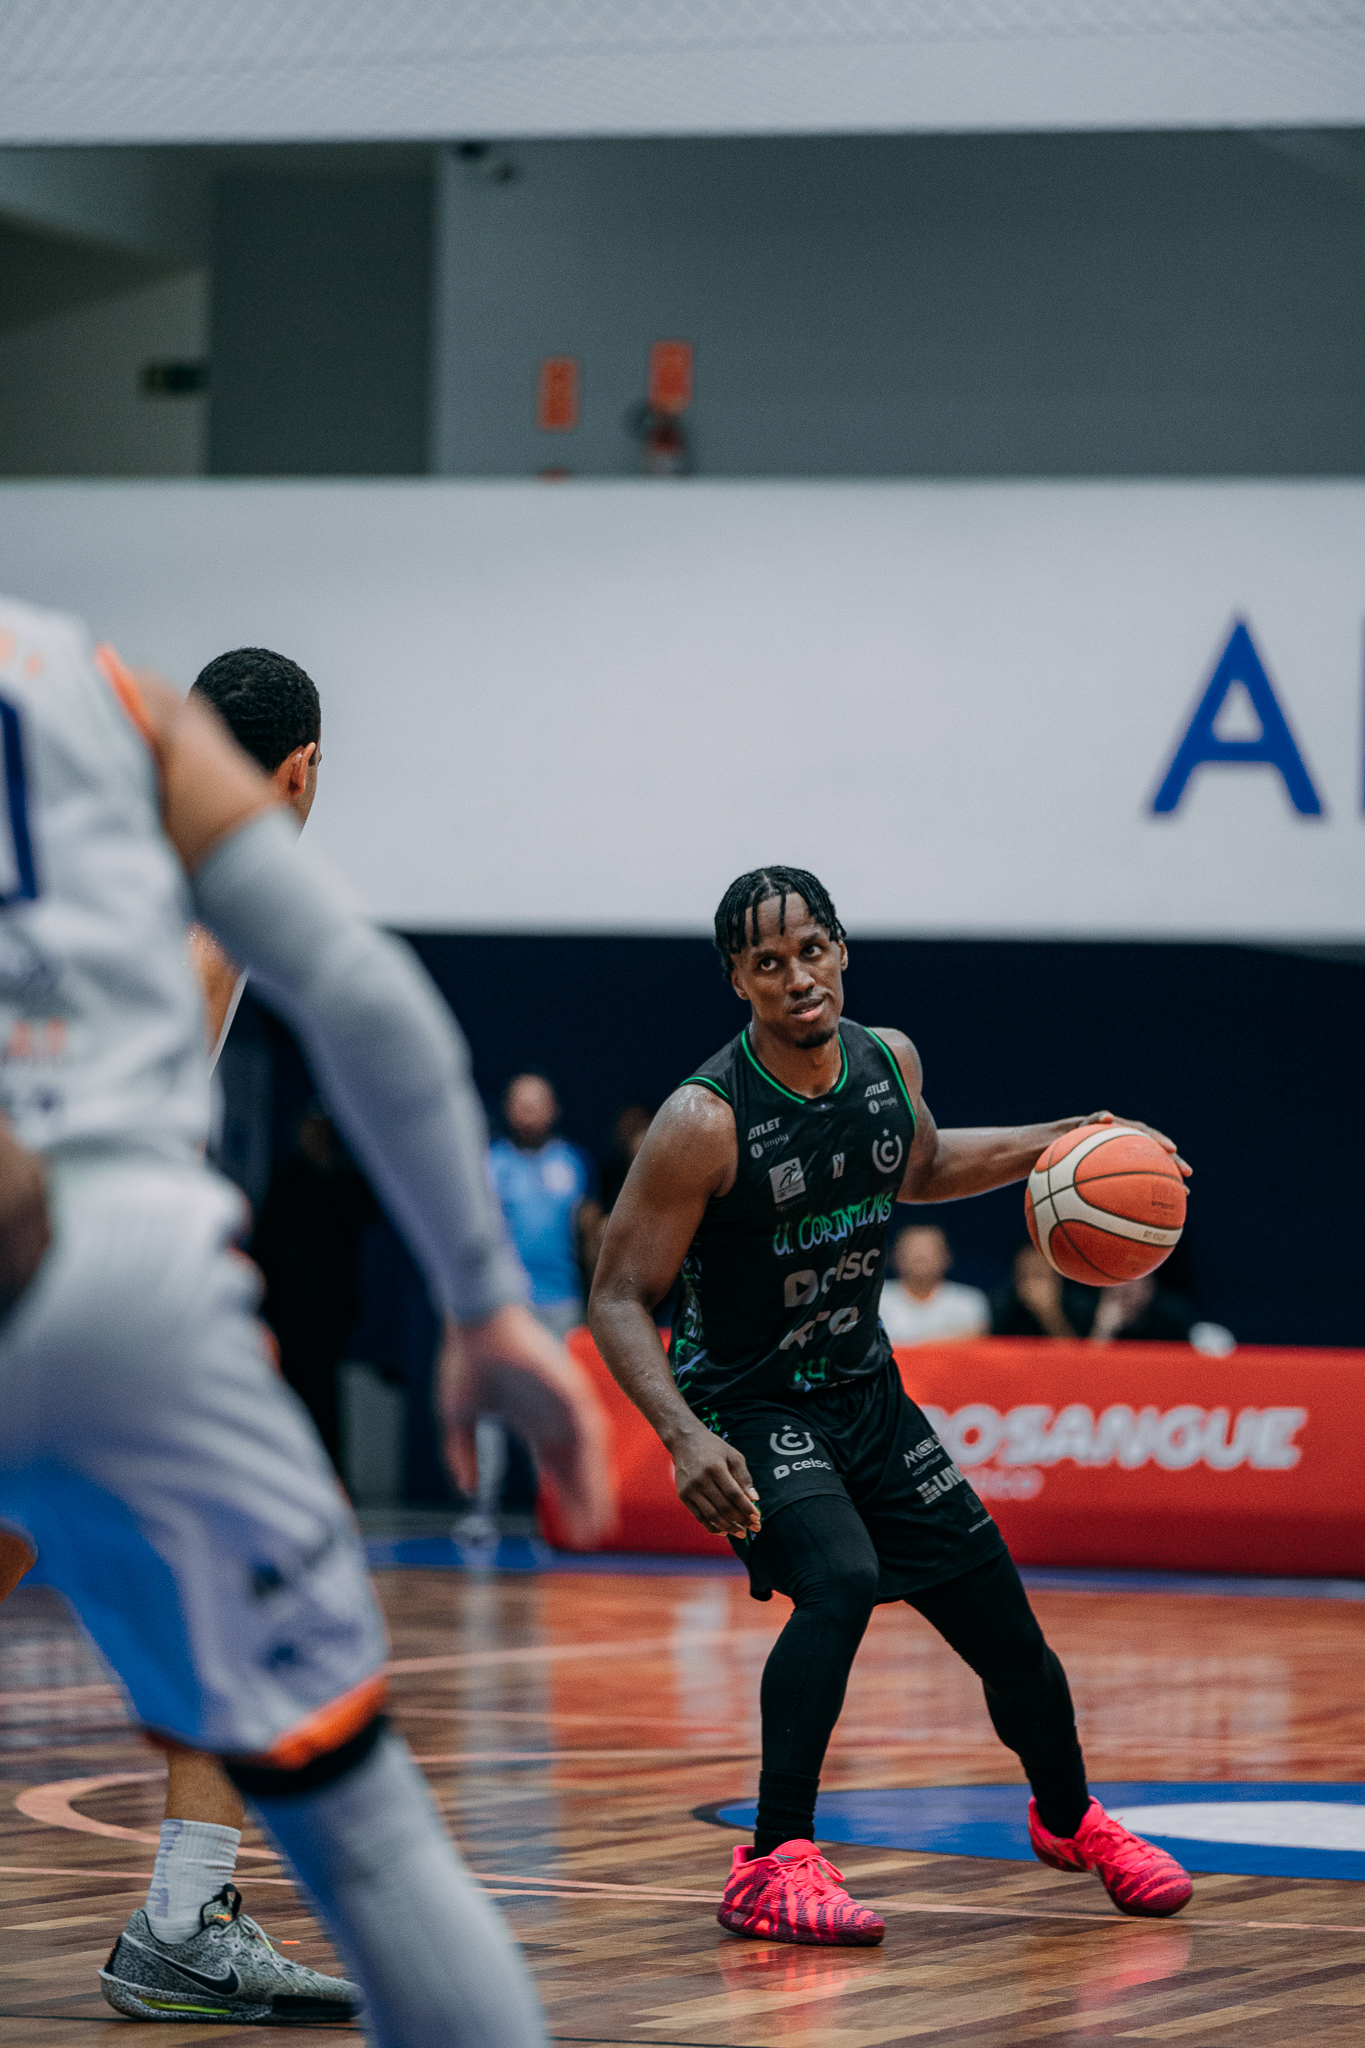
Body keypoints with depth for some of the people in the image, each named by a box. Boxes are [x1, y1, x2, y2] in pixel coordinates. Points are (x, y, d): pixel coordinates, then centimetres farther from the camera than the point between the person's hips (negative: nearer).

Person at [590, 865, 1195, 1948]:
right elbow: (618, 1299, -21)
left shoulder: (890, 1063, -5)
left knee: (1007, 1631, 10)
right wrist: (685, 1437, -35)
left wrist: (1059, 1142, 7)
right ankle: (775, 1868, -26)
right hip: (749, 1405, -6)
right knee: (840, 1578, -33)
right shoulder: (706, 1121, -24)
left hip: (866, 1392, 6)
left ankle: (1070, 1817, 40)